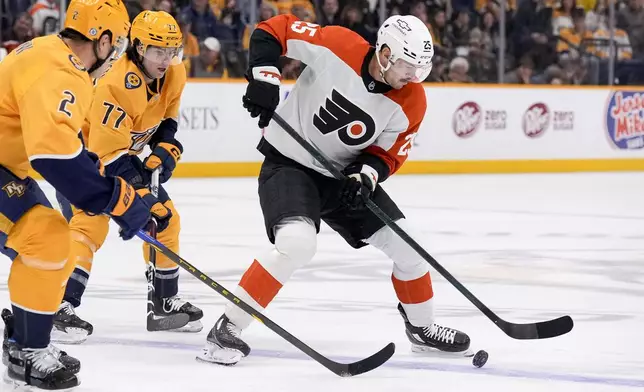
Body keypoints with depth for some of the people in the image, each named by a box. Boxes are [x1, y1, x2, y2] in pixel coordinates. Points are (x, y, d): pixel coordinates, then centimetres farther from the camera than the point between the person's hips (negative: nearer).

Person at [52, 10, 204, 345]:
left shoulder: (174, 74, -10)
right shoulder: (116, 85, -34)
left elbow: (167, 117, 11)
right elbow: (111, 154, -33)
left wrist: (165, 149, -8)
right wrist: (141, 196, -34)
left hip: (132, 156, 8)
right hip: (89, 157, -8)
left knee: (165, 219, 8)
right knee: (90, 225, -23)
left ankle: (166, 300, 23)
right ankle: (60, 307, -27)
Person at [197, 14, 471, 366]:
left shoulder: (411, 101, -11)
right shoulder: (337, 47, -24)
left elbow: (388, 153, -2)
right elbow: (272, 31, -15)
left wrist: (366, 175, -22)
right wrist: (265, 78, -28)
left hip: (345, 174, 6)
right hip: (289, 163, -5)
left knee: (406, 246, 4)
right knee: (296, 243, -30)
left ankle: (421, 328, 30)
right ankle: (227, 330, -21)